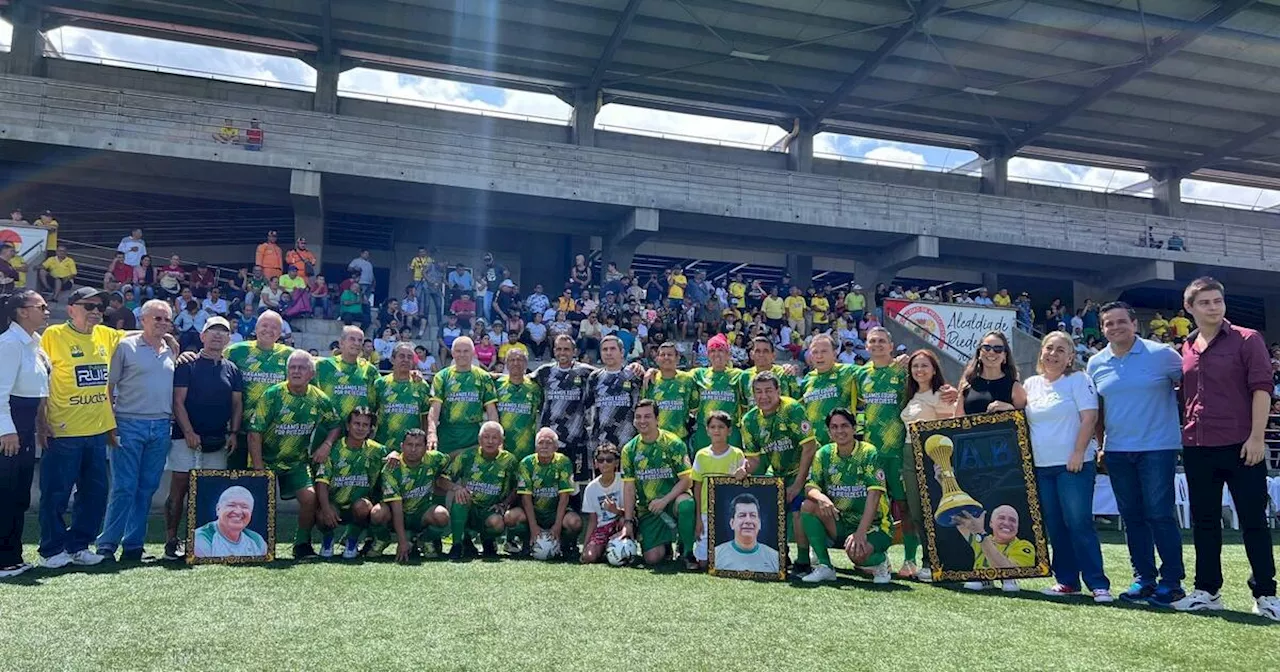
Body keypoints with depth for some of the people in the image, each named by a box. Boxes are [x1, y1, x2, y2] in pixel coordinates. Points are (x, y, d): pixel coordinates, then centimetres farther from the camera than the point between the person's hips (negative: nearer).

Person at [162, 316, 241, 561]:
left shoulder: (232, 370, 13)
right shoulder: (187, 364, 0)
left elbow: (237, 404, 12)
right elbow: (178, 401, -5)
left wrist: (233, 433, 0)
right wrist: (189, 432, -13)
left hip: (218, 440, 4)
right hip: (187, 437, -4)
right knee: (179, 488, -4)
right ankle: (171, 540, 1)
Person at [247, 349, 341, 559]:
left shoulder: (319, 400, -5)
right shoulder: (273, 395, -15)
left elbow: (336, 425, 11)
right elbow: (254, 432, -16)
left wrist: (327, 445, -9)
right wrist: (258, 469, -20)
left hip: (297, 462, 2)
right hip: (266, 460, -2)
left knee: (309, 497, -13)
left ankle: (302, 543, 6)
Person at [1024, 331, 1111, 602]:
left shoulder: (1078, 380, -2)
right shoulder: (1031, 384, 14)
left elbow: (1089, 417, -9)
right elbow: (1023, 422, 20)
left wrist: (1078, 453, -15)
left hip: (1073, 465, -5)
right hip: (1041, 467, 5)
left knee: (1079, 523, -9)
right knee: (1054, 527, 8)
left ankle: (1098, 584, -4)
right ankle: (1066, 580, 17)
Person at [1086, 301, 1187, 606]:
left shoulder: (1161, 354, -5)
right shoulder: (1096, 364, 8)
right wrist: (1101, 445, 13)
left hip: (1157, 446, -5)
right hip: (1117, 450, 5)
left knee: (1160, 513, -5)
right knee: (1132, 516, 10)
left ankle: (1172, 581, 6)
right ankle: (1144, 578, 19)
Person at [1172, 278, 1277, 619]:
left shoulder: (1247, 340, -2)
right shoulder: (1186, 349, 11)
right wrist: (1185, 436, 11)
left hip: (1240, 446, -5)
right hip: (1197, 448, 5)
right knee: (1204, 521, 10)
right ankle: (1207, 591, 19)